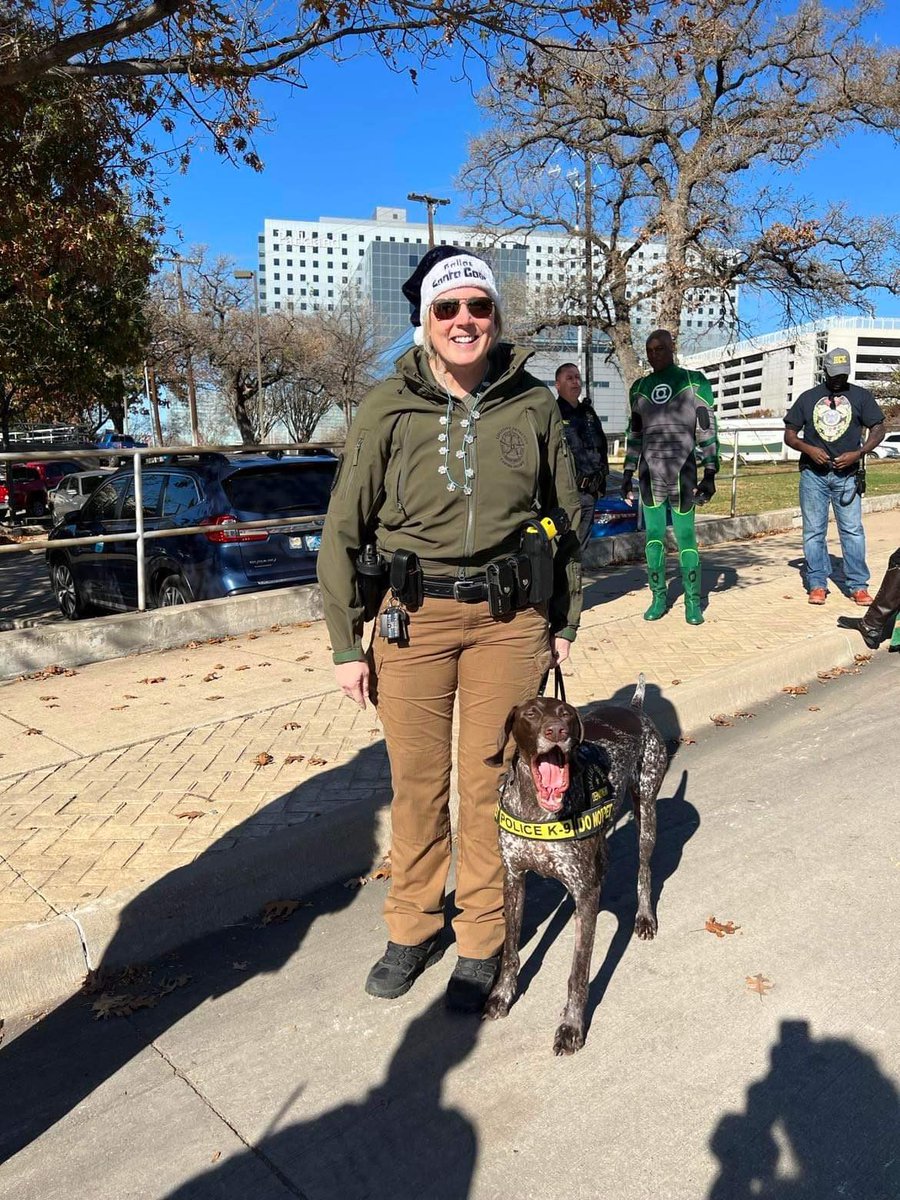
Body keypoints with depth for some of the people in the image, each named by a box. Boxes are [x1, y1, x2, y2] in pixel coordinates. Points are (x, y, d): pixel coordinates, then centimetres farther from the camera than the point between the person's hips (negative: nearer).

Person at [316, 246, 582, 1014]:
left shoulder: (534, 403, 1)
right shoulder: (389, 408, -2)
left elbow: (566, 517, 11)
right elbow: (344, 531, 1)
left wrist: (564, 624, 11)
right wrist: (346, 644, 0)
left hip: (509, 617, 1)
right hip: (414, 616, 0)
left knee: (490, 782, 7)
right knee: (417, 781, 10)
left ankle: (482, 941, 28)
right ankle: (412, 928, 32)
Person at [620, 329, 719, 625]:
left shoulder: (694, 382, 2)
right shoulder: (639, 388, 13)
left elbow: (707, 431, 0)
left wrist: (710, 474, -5)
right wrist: (627, 473, 14)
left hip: (683, 472, -3)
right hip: (650, 473, 4)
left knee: (686, 537, -2)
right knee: (654, 536, 5)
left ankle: (693, 601, 7)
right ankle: (658, 598, 14)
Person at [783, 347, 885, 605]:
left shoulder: (861, 396, 7)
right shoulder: (808, 397, 9)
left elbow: (878, 429, 5)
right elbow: (789, 434, 8)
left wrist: (858, 453, -12)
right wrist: (808, 449, -11)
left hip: (846, 475, -1)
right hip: (813, 474, 1)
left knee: (852, 530, -2)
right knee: (813, 531, 2)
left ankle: (858, 586, 4)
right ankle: (817, 584, 9)